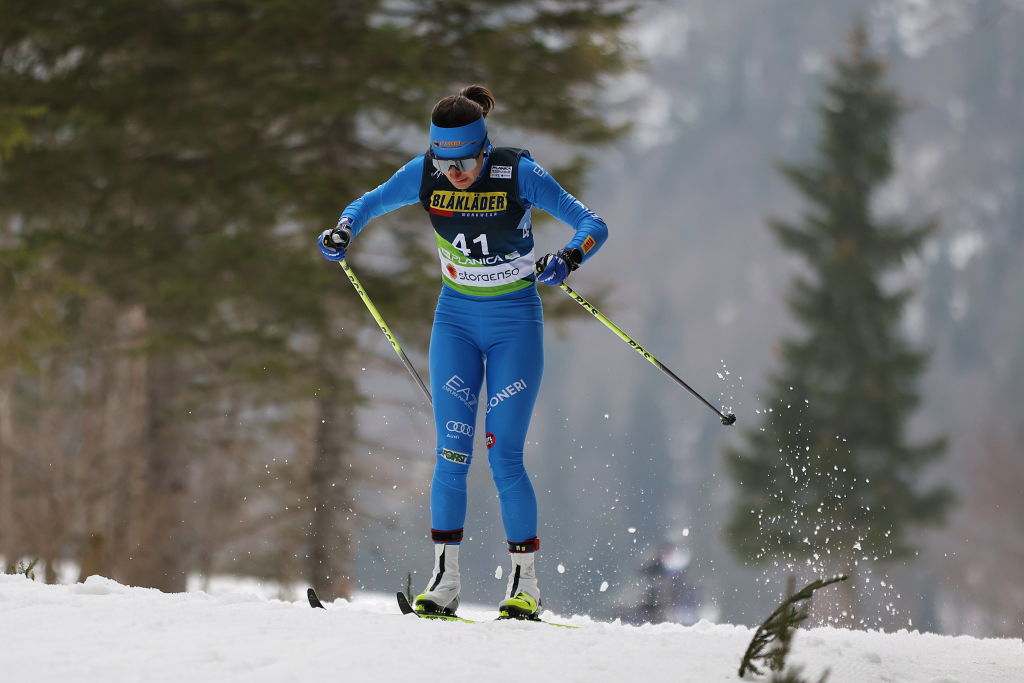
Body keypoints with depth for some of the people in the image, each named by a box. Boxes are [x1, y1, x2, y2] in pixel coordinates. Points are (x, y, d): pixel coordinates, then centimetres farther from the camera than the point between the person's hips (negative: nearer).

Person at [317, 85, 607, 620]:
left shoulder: (519, 174, -20)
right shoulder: (424, 174, -11)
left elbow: (592, 225, -19)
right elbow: (371, 203, 6)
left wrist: (569, 258, -39)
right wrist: (345, 230, -15)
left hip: (515, 322, -3)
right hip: (456, 319, 3)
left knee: (503, 456, -8)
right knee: (451, 453, -6)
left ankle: (525, 584, 2)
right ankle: (444, 579, 0)